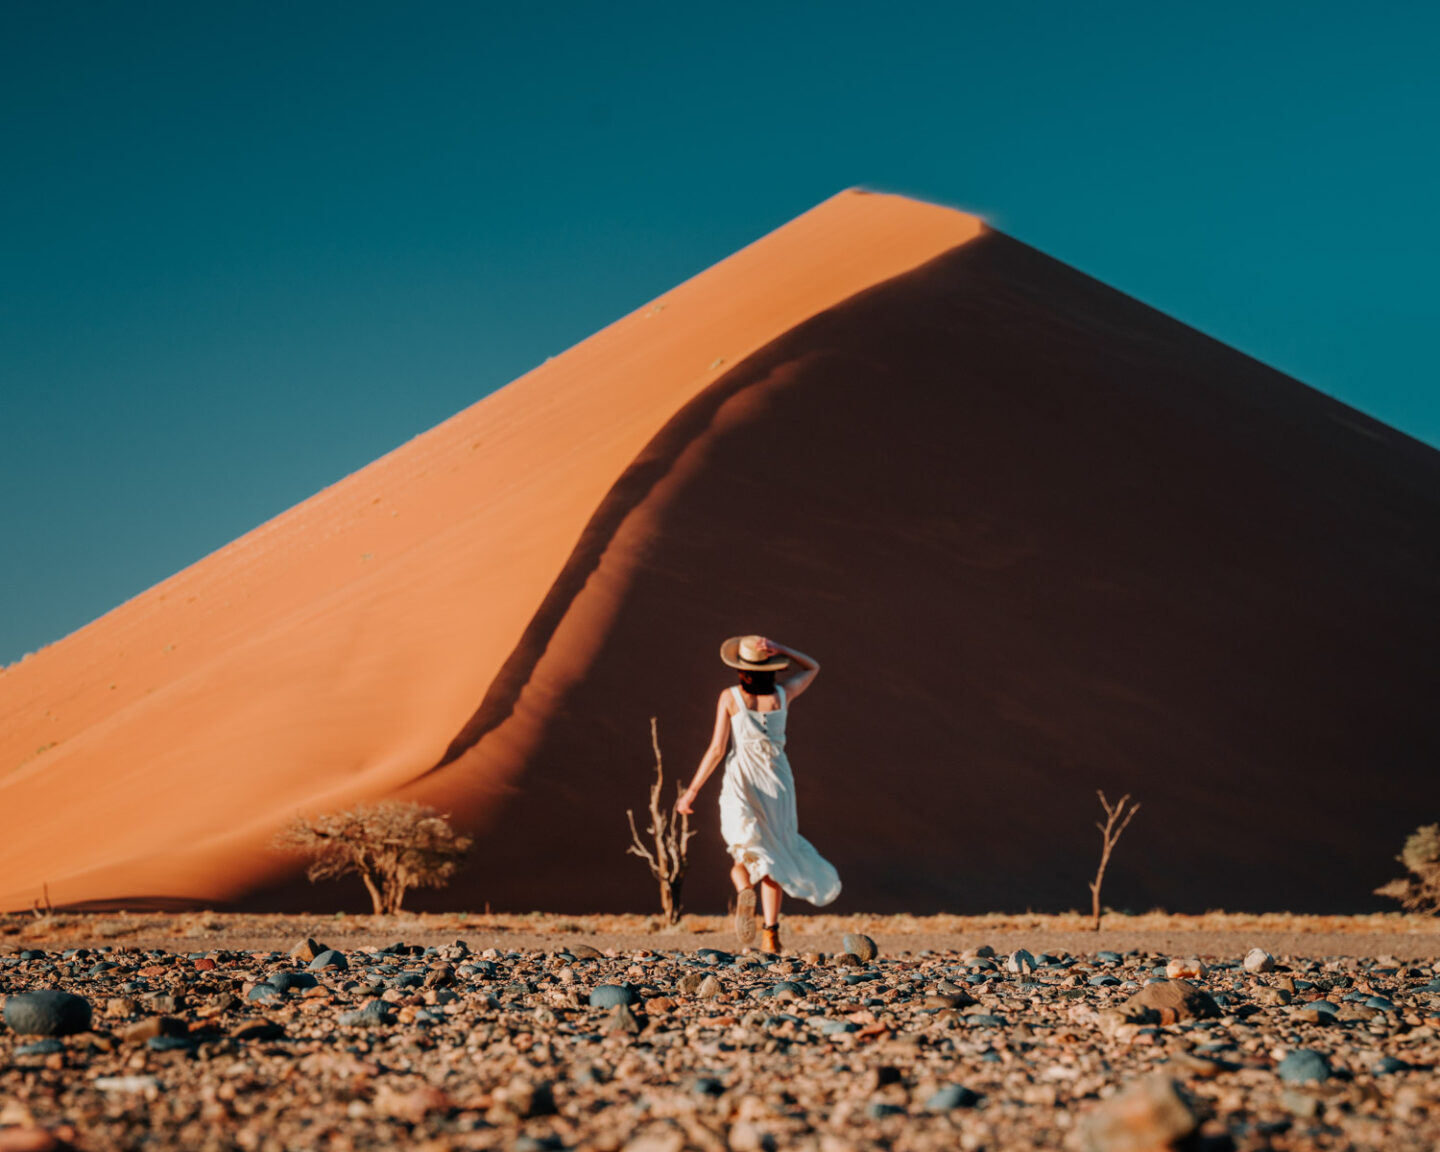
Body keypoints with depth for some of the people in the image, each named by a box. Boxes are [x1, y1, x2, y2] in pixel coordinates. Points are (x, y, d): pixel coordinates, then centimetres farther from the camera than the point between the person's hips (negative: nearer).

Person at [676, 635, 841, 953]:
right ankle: (772, 933, 1)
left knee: (746, 854, 11)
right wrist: (780, 650, 4)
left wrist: (692, 791, -3)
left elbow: (716, 749, -8)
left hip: (741, 783, -1)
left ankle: (744, 891, -25)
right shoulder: (783, 693, 0)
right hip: (777, 783, 1)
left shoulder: (730, 697, -6)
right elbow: (812, 667, 20)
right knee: (773, 852, 13)